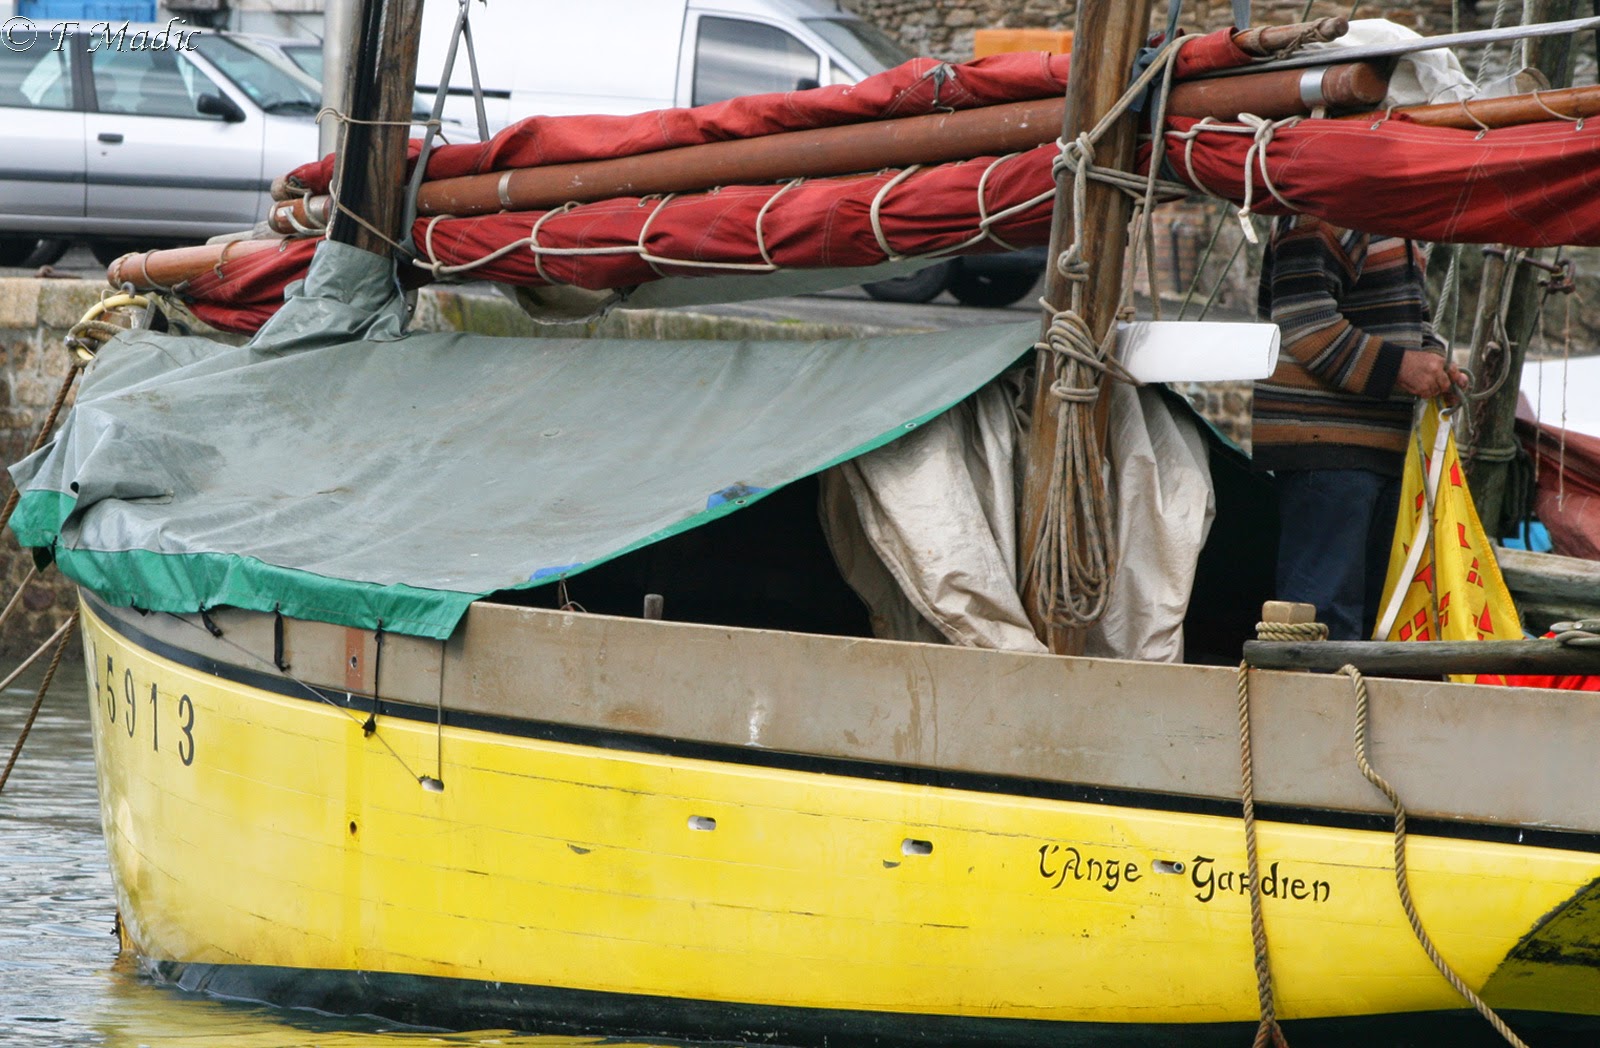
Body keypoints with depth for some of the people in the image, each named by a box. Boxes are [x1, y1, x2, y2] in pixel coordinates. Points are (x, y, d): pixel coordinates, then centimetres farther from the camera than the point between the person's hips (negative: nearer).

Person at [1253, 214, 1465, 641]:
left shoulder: (1396, 231, 21)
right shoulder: (1318, 221, -11)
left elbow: (1417, 323, 30)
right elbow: (1304, 326, -20)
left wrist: (1434, 366, 8)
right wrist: (1397, 366, -21)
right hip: (1322, 447, -10)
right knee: (1329, 608, -14)